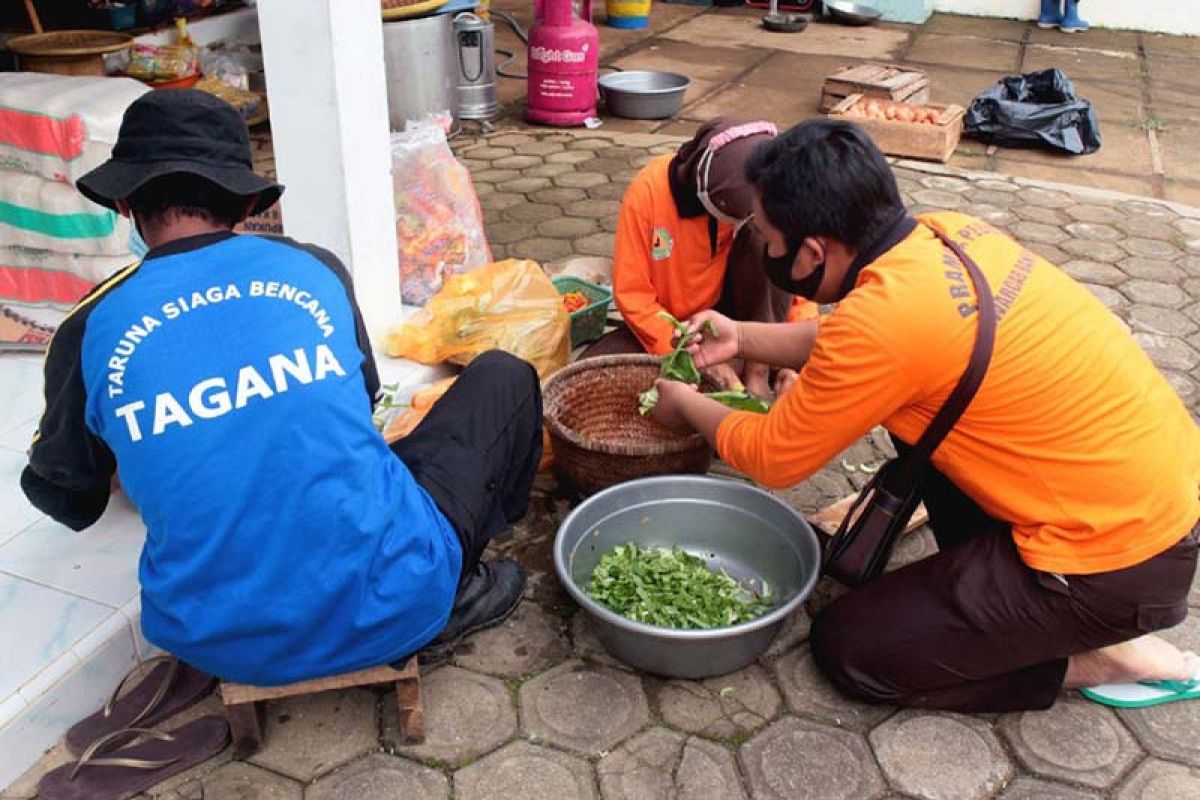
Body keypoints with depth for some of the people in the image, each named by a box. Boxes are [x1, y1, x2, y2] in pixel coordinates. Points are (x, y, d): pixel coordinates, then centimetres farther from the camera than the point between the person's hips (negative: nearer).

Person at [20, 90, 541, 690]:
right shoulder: (314, 269, 0)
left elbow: (64, 497, 15)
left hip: (223, 649, 3)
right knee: (504, 377, 18)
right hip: (386, 608, -2)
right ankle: (452, 598, 16)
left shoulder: (89, 331, -1)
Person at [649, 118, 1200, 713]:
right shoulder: (947, 233, -2)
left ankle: (1100, 657, 6)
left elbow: (773, 458, -10)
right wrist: (742, 338, 17)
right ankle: (983, 573, 20)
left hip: (1115, 563, -8)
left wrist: (688, 407, 8)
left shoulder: (884, 315, -26)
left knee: (848, 650, 3)